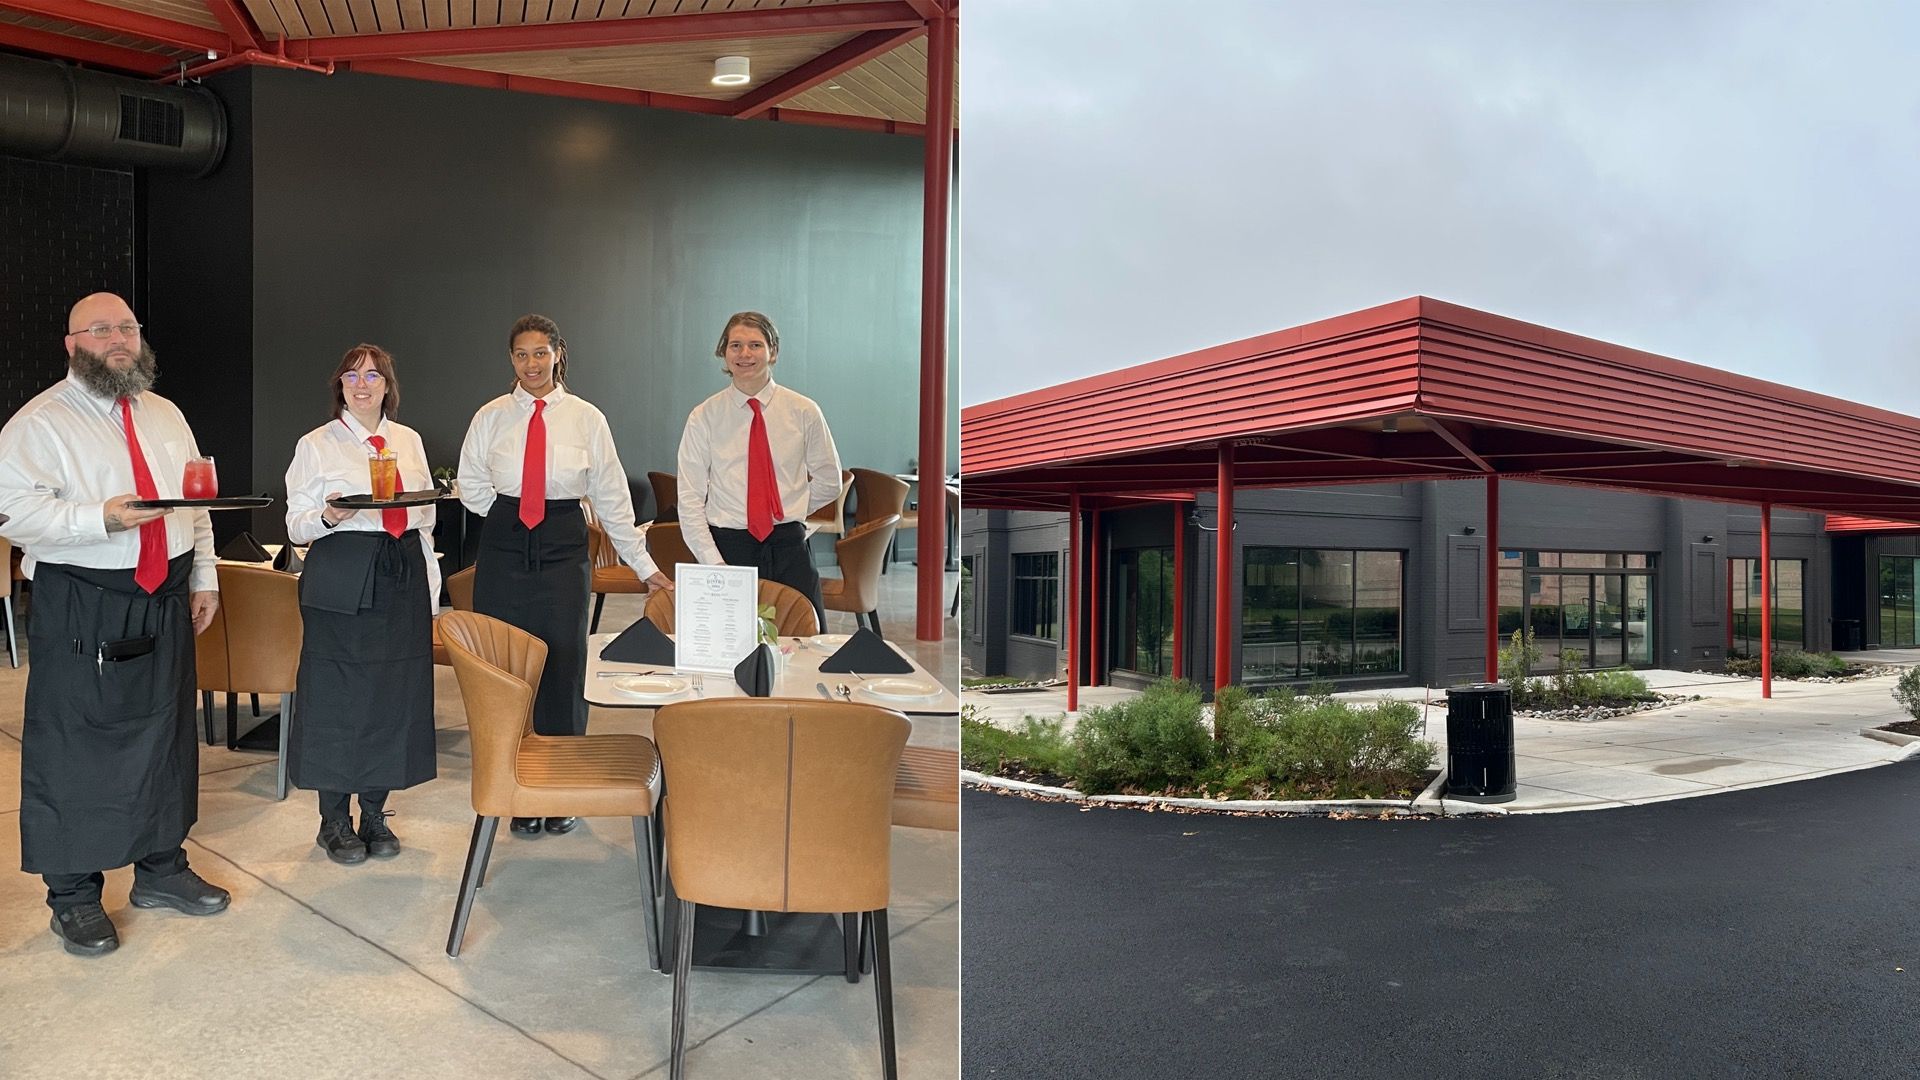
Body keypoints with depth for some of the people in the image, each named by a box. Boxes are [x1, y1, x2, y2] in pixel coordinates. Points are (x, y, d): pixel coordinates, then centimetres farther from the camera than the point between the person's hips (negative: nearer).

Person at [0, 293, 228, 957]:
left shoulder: (166, 416, 14)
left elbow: (197, 504, 17)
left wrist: (204, 578, 13)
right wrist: (100, 518, -28)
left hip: (165, 601, 6)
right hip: (79, 608, -6)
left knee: (164, 735, 13)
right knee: (74, 747, 2)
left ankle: (161, 867, 28)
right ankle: (73, 894, 16)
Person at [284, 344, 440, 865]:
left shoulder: (409, 441, 13)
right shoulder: (317, 445, 1)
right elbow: (296, 526, 0)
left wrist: (430, 591, 12)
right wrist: (327, 517, -23)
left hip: (403, 578, 4)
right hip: (342, 581, -4)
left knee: (395, 694, 6)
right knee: (337, 696, 1)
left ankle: (374, 813, 20)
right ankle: (335, 821, 16)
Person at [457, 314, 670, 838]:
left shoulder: (586, 419, 1)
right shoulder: (491, 417, 4)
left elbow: (611, 496, 4)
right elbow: (470, 484, 13)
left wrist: (644, 565, 3)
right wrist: (506, 513, -1)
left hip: (564, 547, -1)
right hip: (504, 549, 1)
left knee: (564, 667, 3)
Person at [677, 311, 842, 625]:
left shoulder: (804, 411, 3)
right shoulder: (704, 418, 2)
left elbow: (828, 482, 13)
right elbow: (690, 500, 0)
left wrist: (785, 513, 5)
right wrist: (713, 562, -9)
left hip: (789, 547, 1)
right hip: (728, 546, 0)